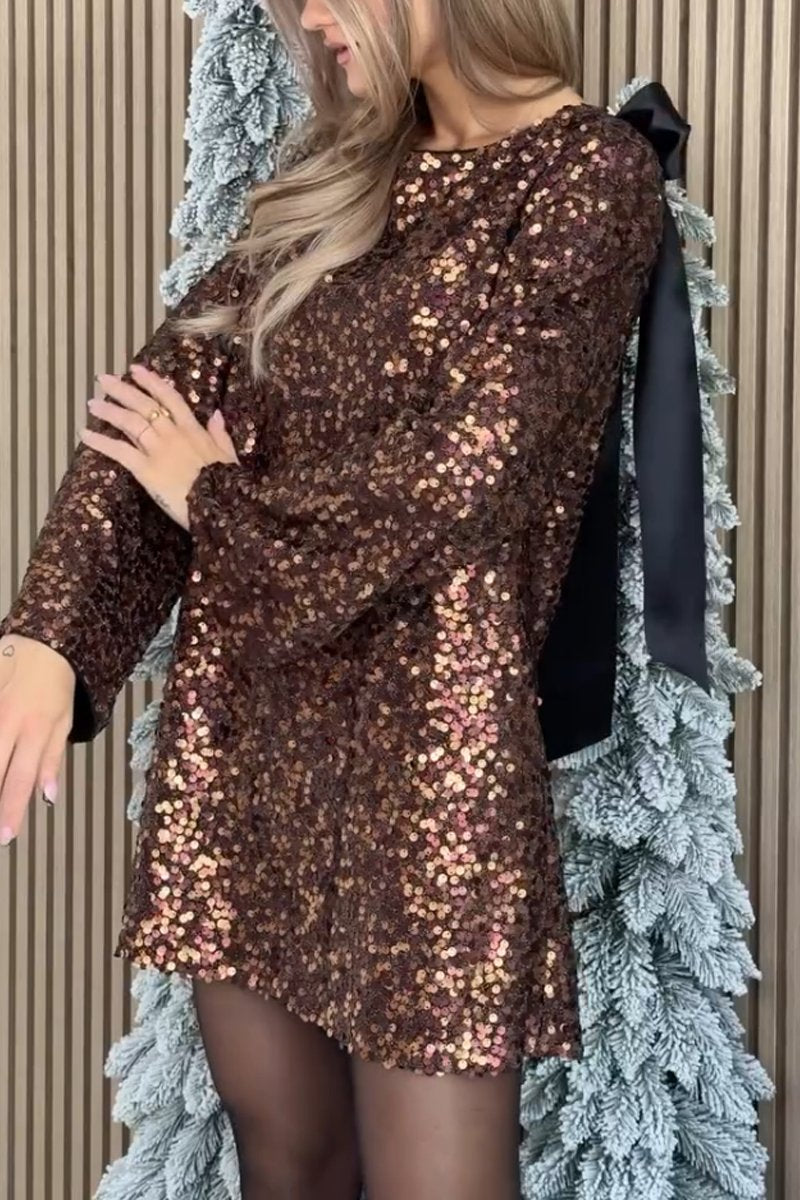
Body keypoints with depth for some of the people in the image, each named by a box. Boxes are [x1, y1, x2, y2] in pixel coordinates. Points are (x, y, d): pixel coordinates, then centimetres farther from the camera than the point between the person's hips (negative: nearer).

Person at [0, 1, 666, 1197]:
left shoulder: (592, 176, -6)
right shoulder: (342, 167, 14)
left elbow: (458, 470, -15)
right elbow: (166, 391, 4)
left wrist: (220, 505, 0)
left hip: (424, 727, -6)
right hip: (239, 708, 6)